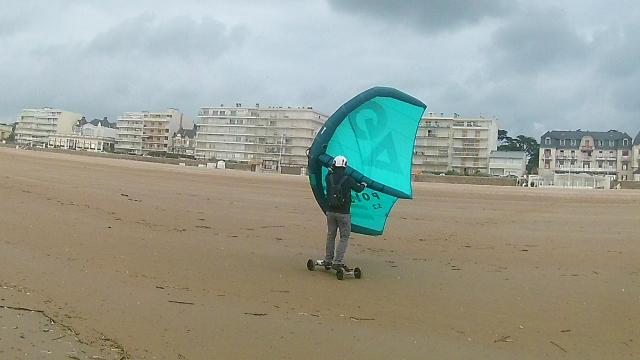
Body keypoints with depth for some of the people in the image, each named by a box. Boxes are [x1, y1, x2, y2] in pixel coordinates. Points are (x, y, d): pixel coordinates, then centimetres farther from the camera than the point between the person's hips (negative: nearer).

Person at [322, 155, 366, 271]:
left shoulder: (328, 178, -3)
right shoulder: (348, 180, -13)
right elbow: (358, 189, 5)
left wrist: (331, 171, 43)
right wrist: (363, 185, 26)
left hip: (330, 211, 4)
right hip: (343, 213, -4)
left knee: (330, 236, 15)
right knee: (344, 237, 3)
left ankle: (328, 260, 20)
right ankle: (337, 262, -4)